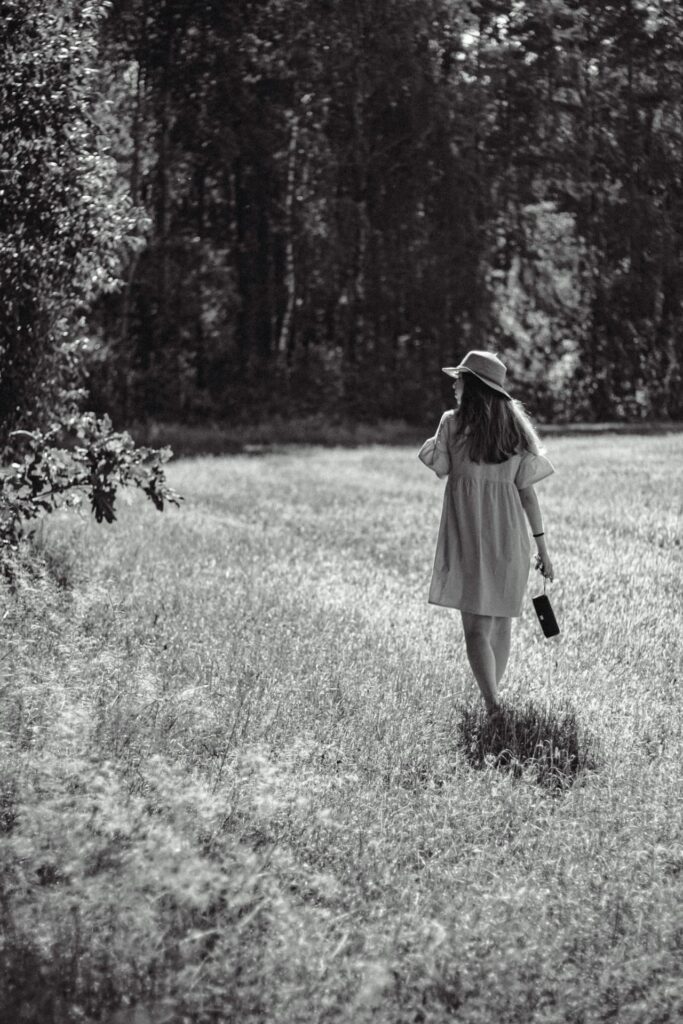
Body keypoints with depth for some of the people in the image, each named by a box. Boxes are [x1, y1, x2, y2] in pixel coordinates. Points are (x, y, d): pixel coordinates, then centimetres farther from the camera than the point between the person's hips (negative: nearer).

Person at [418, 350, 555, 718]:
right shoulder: (515, 427, 5)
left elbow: (441, 468, 5)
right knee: (501, 622, 16)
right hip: (510, 536, 4)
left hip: (468, 533, -4)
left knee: (477, 627, -5)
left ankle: (492, 703, -17)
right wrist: (541, 543, 6)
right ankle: (491, 695, 27)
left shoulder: (454, 422, -6)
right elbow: (527, 490, 3)